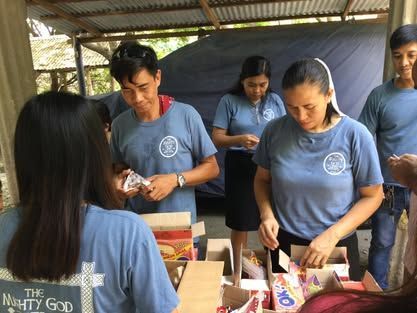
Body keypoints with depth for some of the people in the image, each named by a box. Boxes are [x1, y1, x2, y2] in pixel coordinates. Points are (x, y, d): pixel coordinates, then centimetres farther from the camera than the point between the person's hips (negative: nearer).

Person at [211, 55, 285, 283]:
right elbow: (217, 139, -7)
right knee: (240, 225, 8)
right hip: (241, 166, -2)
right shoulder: (229, 101, -5)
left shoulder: (275, 100, 5)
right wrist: (239, 140, -25)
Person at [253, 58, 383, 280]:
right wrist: (266, 214, -15)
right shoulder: (275, 131, -11)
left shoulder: (355, 135, -15)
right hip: (281, 243, 2)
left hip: (337, 247, -1)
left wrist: (333, 235, -17)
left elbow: (372, 196, -7)